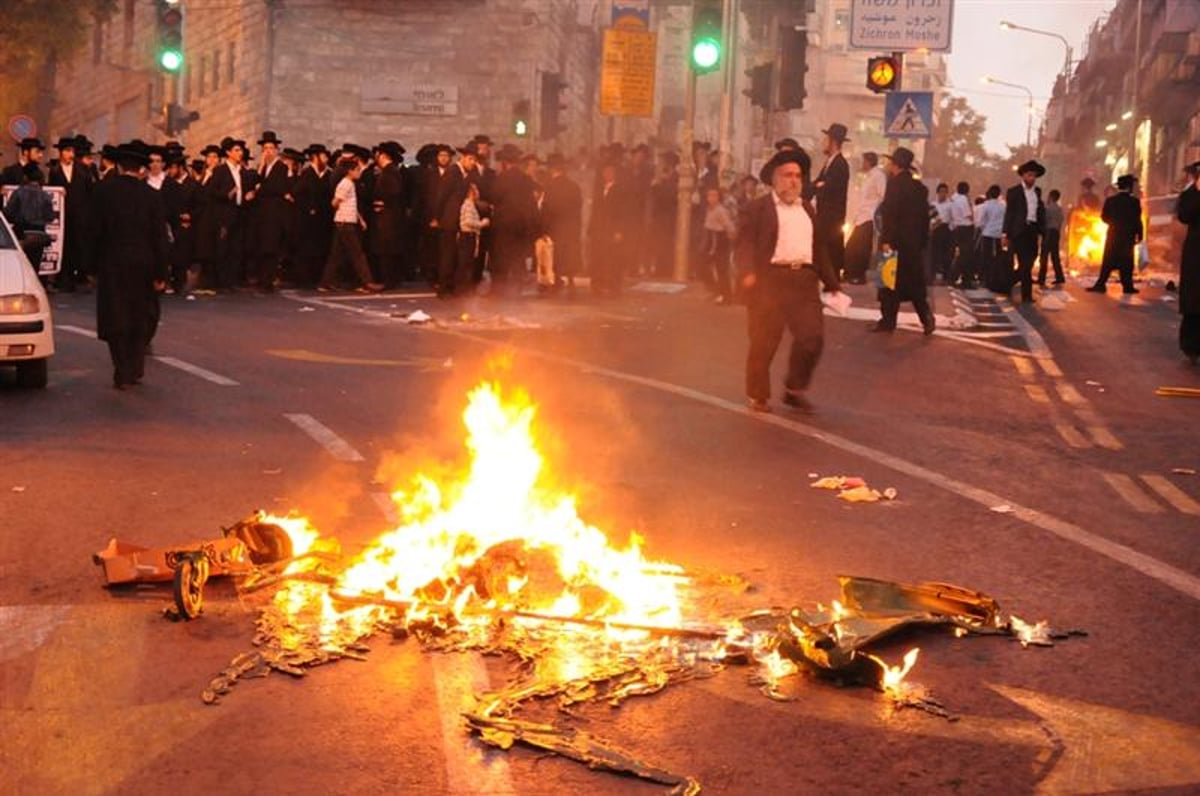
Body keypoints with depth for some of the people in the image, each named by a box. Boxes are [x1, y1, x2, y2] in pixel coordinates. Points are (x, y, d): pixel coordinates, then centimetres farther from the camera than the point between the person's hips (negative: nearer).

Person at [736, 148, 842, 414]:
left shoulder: (807, 209, 21)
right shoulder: (758, 208, 3)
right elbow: (745, 242, -8)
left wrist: (831, 282, 23)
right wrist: (748, 272, -25)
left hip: (803, 279, 5)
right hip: (770, 278, -5)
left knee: (813, 336, -2)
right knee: (765, 340, -1)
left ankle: (794, 389, 16)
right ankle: (757, 396, 14)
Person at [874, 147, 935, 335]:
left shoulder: (895, 183, -12)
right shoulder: (919, 187, 12)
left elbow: (890, 213, -20)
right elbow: (924, 216, 14)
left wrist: (886, 240, -21)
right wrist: (922, 241, 18)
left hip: (896, 241, -7)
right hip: (914, 243, 7)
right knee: (915, 283, 12)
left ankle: (888, 320, 3)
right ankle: (926, 316, 2)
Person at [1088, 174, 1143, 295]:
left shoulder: (1110, 200, 1)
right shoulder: (1134, 201, -9)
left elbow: (1104, 217, 5)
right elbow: (1137, 220, -10)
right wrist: (1139, 235, -3)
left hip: (1113, 235, 3)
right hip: (1127, 236, -3)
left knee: (1108, 262, 4)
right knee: (1126, 262, 4)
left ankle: (1100, 284, -4)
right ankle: (1127, 286, 3)